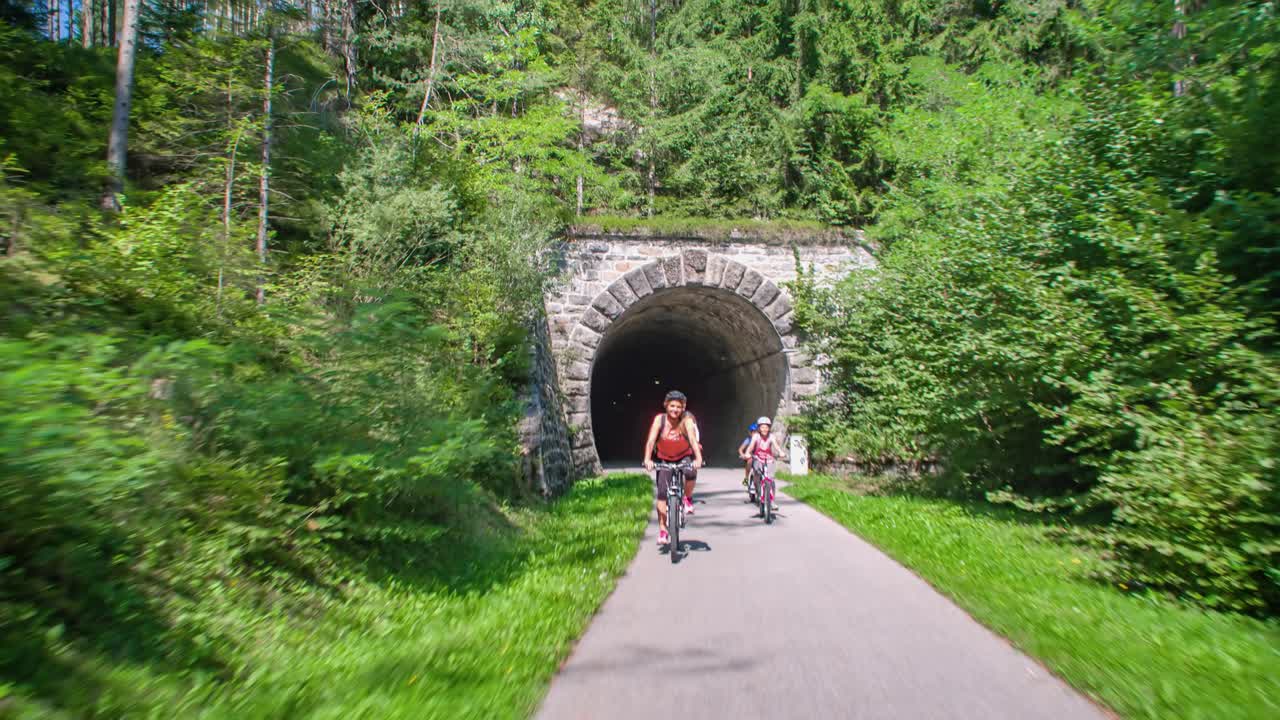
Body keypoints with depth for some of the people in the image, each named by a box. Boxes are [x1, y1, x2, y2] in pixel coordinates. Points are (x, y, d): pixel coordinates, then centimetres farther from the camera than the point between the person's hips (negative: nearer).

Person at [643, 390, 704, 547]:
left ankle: (687, 499, -3)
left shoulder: (686, 420, -17)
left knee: (691, 473, -33)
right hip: (664, 459, 1)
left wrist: (698, 458, -45)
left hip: (683, 457, 0)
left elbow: (693, 439, -29)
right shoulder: (659, 419, -16)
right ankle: (662, 531, 1)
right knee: (662, 493, -9)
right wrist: (647, 459, -39)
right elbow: (651, 440, -24)